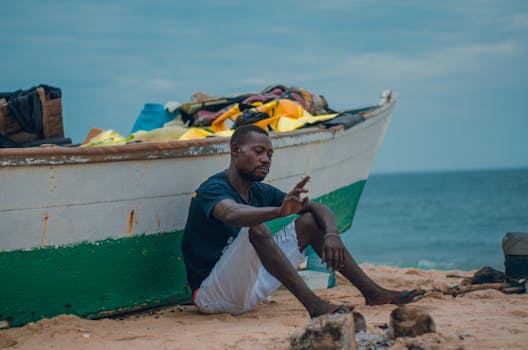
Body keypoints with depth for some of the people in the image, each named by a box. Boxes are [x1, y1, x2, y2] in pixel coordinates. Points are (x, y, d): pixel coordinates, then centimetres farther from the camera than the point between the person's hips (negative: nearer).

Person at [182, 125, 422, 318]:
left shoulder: (261, 193, 7)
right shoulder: (213, 189, -16)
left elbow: (319, 208, 5)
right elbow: (231, 214, -41)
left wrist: (332, 235, -18)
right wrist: (280, 211, -58)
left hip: (246, 288, 8)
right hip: (210, 293, -8)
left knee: (311, 221, 4)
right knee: (255, 228, -33)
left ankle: (372, 292, 2)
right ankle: (313, 305, -39)